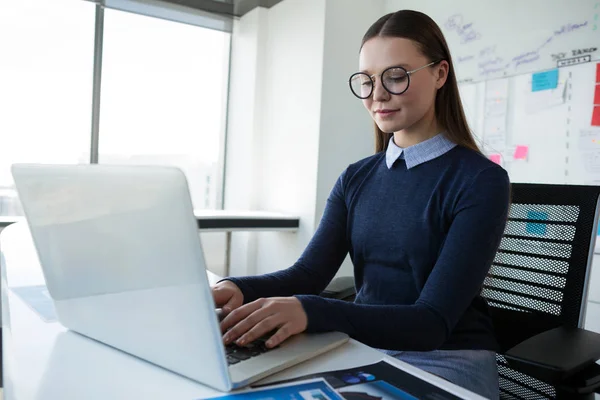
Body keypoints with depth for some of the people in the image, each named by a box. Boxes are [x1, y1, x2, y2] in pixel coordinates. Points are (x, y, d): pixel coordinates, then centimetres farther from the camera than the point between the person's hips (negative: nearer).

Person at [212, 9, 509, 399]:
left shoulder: (481, 181, -13)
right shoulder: (357, 178, 5)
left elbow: (433, 322, -21)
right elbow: (309, 273, -4)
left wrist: (309, 312, -36)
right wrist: (239, 289, -25)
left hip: (447, 363, -4)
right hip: (365, 350, 5)